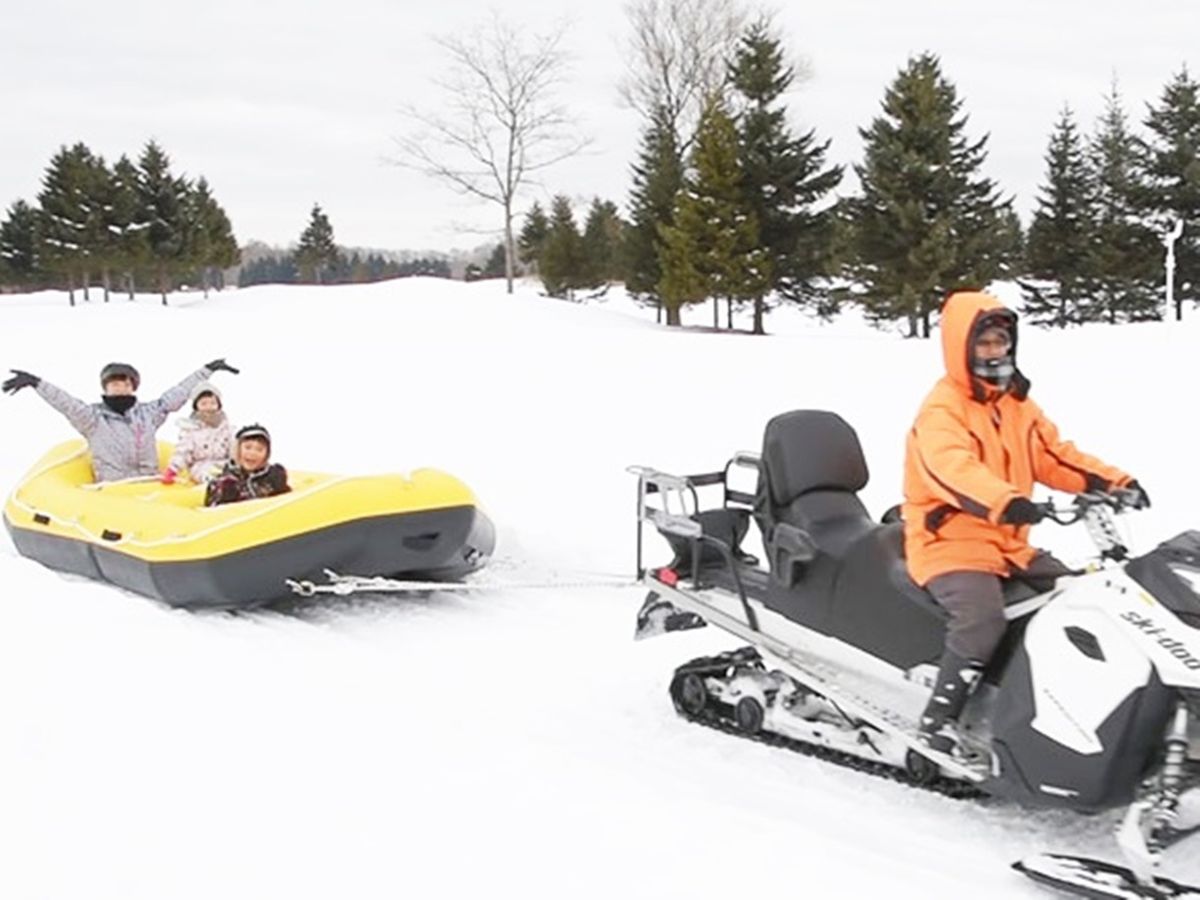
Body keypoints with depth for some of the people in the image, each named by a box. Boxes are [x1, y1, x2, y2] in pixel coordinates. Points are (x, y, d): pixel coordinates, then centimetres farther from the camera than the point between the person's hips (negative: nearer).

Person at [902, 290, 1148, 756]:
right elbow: (955, 470, -31)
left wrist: (1114, 482, -1)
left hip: (1011, 544, 8)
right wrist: (1007, 504, -49)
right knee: (982, 617, -32)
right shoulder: (941, 411, -13)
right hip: (949, 543, -8)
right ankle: (938, 719, -27)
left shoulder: (1017, 404, 15)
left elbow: (1055, 456, 15)